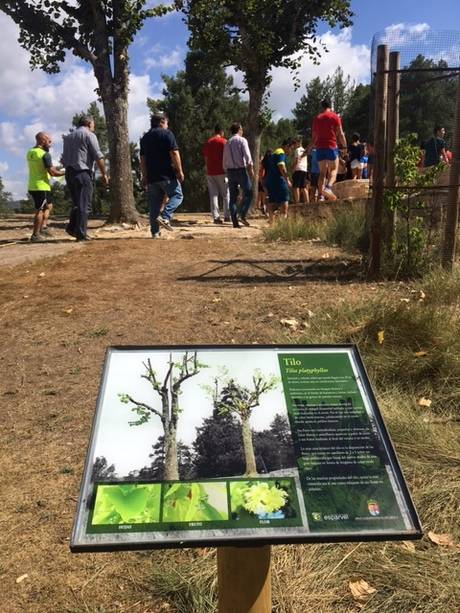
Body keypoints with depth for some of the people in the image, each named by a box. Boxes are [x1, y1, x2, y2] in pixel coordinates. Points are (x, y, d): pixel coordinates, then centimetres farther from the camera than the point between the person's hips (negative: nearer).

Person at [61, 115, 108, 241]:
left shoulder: (68, 136, 19)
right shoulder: (89, 135, -2)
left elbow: (64, 158, 19)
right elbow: (98, 157, -8)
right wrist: (104, 174, -3)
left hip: (69, 173, 7)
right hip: (82, 173, -7)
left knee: (76, 202, 16)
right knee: (84, 204, -5)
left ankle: (72, 227, 4)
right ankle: (81, 233, -7)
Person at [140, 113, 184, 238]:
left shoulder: (145, 137, 17)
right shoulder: (167, 134, -2)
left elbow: (142, 159, 17)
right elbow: (174, 153, -11)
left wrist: (144, 176, 20)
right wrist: (180, 171, -8)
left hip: (151, 176, 6)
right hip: (167, 174, -6)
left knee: (154, 204, 7)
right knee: (177, 195, 7)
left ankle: (155, 232, 5)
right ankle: (165, 217, -15)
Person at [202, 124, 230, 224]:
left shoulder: (207, 143, 11)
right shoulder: (224, 142, -3)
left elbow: (206, 159, 13)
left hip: (210, 172, 4)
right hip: (222, 171, -4)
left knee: (213, 195, 3)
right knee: (226, 195, 6)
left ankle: (216, 217, -4)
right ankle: (227, 216, 5)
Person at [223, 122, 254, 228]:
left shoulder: (227, 143, 15)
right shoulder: (242, 140, -2)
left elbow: (224, 161, 16)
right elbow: (247, 156, -13)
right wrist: (251, 169, -12)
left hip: (230, 171, 6)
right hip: (241, 169, -6)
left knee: (233, 196, 6)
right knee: (248, 193, 1)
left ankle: (235, 221, 3)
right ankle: (242, 215, -17)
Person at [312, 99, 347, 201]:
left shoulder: (317, 118, 13)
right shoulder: (334, 116, 2)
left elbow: (314, 136, 16)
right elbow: (340, 134, -2)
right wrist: (344, 146, 7)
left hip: (320, 148, 4)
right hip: (331, 147, -4)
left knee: (322, 172, 6)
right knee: (333, 170, 0)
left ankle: (321, 196, -4)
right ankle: (328, 188, -28)